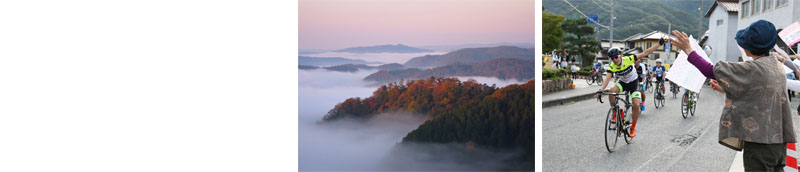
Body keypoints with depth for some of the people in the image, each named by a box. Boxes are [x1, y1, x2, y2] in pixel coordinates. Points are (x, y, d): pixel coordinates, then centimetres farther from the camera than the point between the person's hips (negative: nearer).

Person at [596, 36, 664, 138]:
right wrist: (601, 90, -50)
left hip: (633, 83, -2)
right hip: (623, 83, 2)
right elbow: (607, 78, -32)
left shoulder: (628, 59, -25)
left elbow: (645, 53, -23)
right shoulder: (612, 66, -20)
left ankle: (633, 127, 3)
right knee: (611, 91, -31)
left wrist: (659, 44, -28)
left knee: (636, 105, -20)